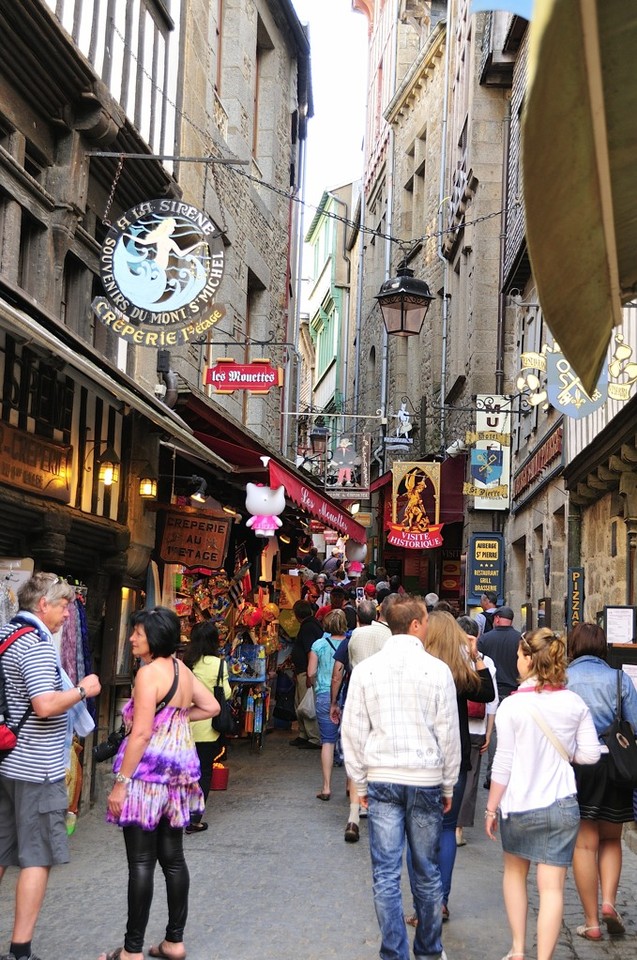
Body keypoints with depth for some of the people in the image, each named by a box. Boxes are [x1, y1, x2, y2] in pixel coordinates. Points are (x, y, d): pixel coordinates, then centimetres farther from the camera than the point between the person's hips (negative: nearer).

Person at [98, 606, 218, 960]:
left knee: (141, 862, -2)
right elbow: (211, 707, 17)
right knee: (173, 858, 13)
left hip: (149, 772, -8)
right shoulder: (182, 669, 8)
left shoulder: (149, 673, -16)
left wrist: (120, 782, -16)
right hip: (179, 771, 8)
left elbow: (141, 734, -19)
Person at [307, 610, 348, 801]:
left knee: (327, 741, 4)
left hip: (325, 696, 0)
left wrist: (314, 684, 20)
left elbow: (311, 672, -1)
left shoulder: (319, 644, -3)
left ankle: (326, 787, 3)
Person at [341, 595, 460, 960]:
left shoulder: (366, 670, -1)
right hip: (426, 779, -1)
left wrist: (361, 782, 10)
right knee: (427, 872, 13)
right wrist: (448, 785, 7)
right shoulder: (437, 669, -7)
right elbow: (449, 733, -3)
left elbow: (353, 731, 1)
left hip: (382, 779, 1)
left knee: (386, 875, 4)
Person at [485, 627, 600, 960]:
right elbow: (590, 754, 0)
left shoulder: (512, 705, -12)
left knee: (514, 871, 22)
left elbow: (503, 764, -10)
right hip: (562, 806, 1)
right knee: (552, 887, 4)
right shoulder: (574, 702, -4)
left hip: (519, 806, -1)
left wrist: (491, 809, 0)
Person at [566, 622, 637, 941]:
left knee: (585, 843, 6)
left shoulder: (563, 679, -1)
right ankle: (608, 900, -1)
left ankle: (591, 921, 10)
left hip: (576, 762, -1)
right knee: (611, 839, 19)